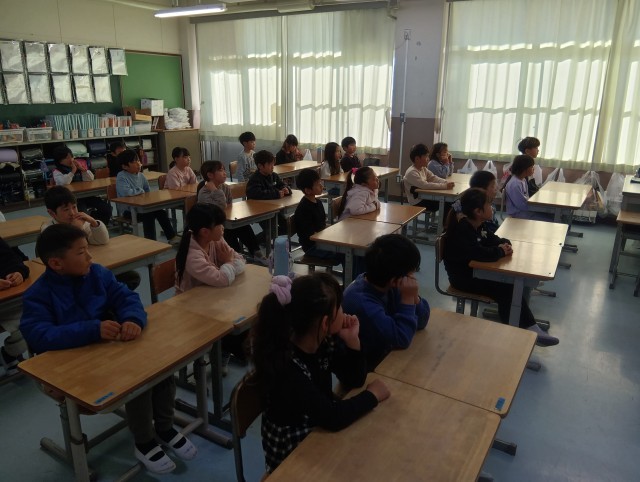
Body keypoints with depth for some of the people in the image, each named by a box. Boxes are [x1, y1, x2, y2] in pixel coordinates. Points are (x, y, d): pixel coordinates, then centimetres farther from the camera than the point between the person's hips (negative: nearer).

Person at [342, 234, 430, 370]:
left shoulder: (389, 286, -7)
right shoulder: (361, 301, -30)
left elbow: (420, 322, -1)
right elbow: (401, 339, -25)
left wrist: (414, 297, -18)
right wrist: (408, 299, -23)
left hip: (386, 356, 7)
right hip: (368, 369, -7)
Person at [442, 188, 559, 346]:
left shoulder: (476, 226, 4)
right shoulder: (461, 231, -27)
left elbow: (492, 239, 16)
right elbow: (482, 253, -39)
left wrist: (505, 244, -9)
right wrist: (501, 251, -18)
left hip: (475, 271, 9)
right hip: (463, 277, -9)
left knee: (511, 284, -6)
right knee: (505, 290, -17)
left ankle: (529, 329, -4)